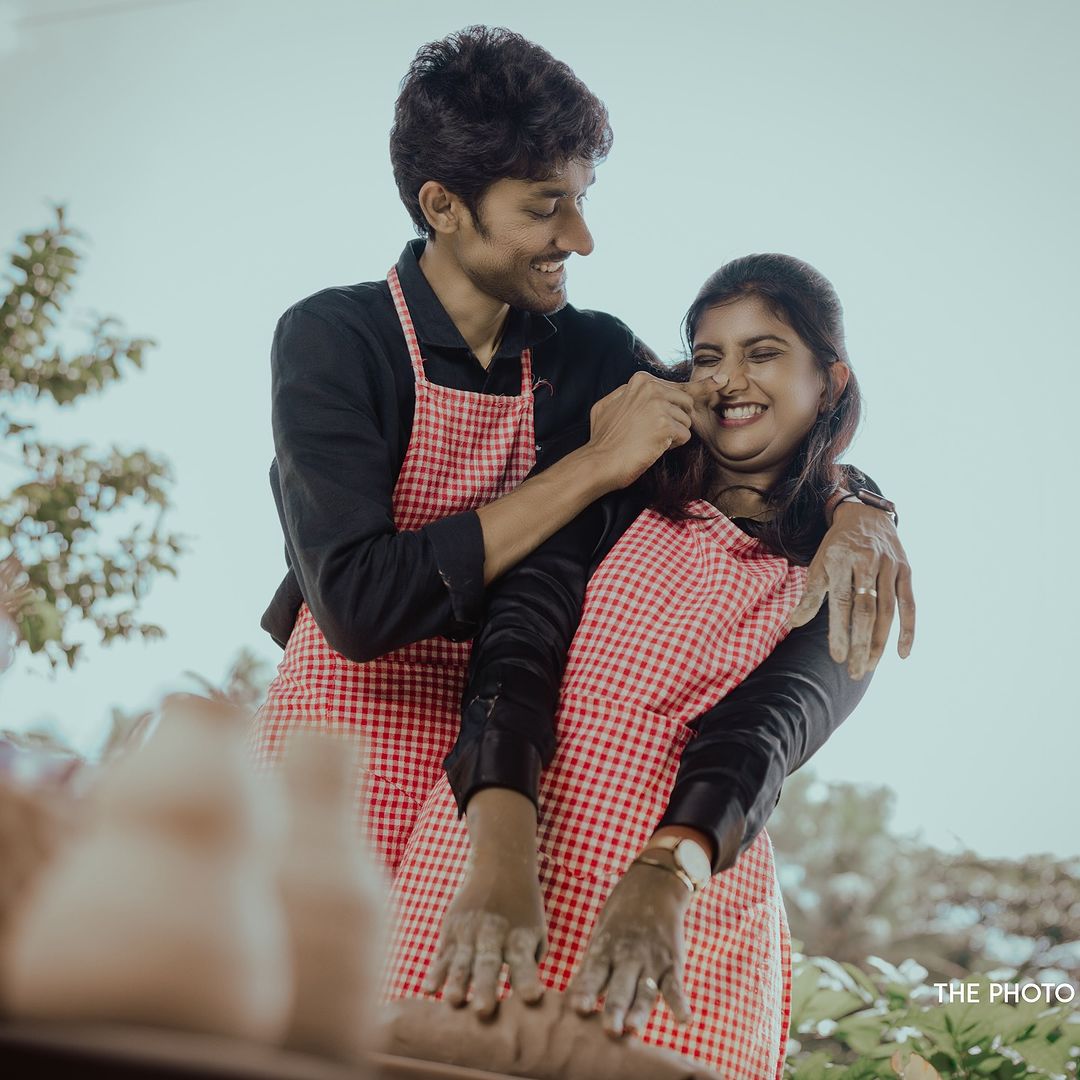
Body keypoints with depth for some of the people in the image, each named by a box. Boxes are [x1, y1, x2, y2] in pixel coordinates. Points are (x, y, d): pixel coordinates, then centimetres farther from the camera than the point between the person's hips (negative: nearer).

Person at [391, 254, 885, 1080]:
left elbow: (766, 732, -9)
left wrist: (667, 878, -29)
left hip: (687, 912, 0)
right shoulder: (619, 496, 8)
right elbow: (518, 648, -8)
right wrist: (501, 856, -26)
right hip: (494, 857, 0)